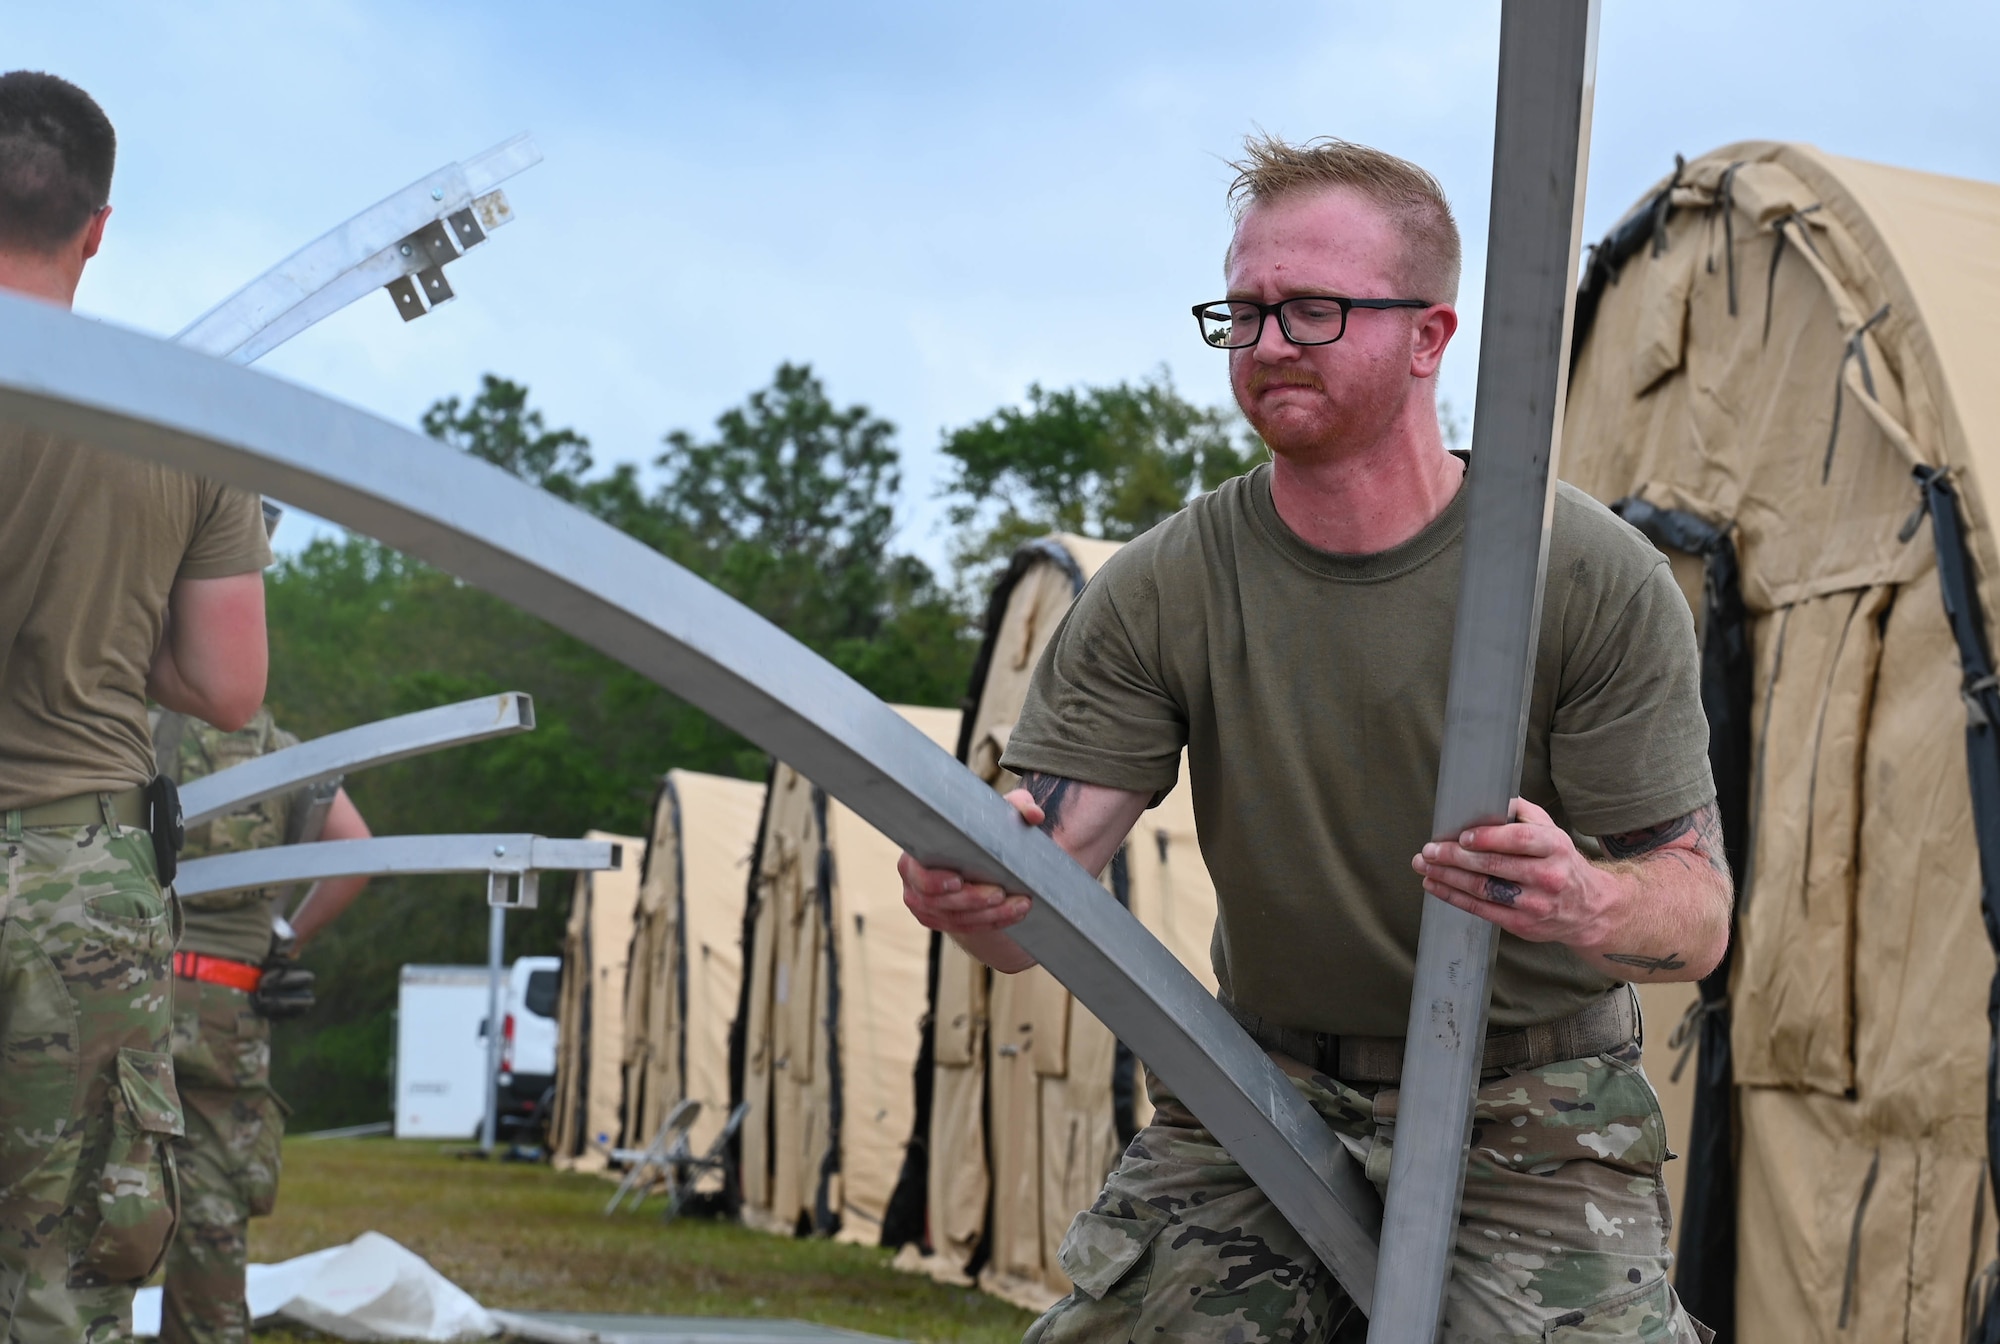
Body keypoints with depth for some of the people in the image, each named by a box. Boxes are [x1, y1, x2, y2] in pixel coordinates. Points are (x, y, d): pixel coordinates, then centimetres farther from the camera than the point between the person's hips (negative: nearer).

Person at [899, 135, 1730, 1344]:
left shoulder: (1597, 582, -10)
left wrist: (1589, 905, -33)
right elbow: (1037, 901, -10)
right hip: (1260, 1101, 2)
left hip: (1529, 1118, -1)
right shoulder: (1158, 594, -5)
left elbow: (1699, 917, -9)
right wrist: (973, 895, -35)